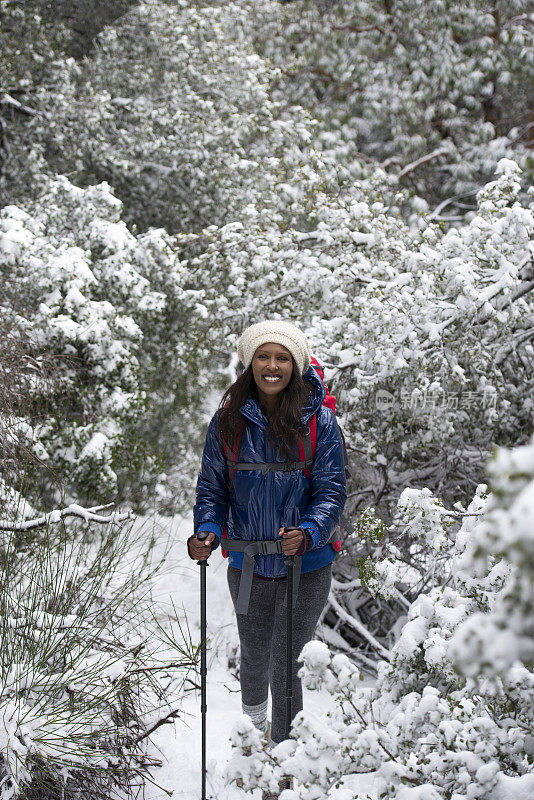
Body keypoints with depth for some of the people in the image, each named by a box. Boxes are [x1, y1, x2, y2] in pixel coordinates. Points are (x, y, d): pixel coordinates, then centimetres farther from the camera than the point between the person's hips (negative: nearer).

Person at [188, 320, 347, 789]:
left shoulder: (320, 423, -9)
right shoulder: (229, 422, -3)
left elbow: (331, 490, -9)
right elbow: (213, 487, 4)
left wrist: (307, 532, -28)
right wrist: (207, 531, -15)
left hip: (306, 565, -2)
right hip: (248, 564, 3)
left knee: (286, 664, -1)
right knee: (255, 656, 19)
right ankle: (252, 720, 50)